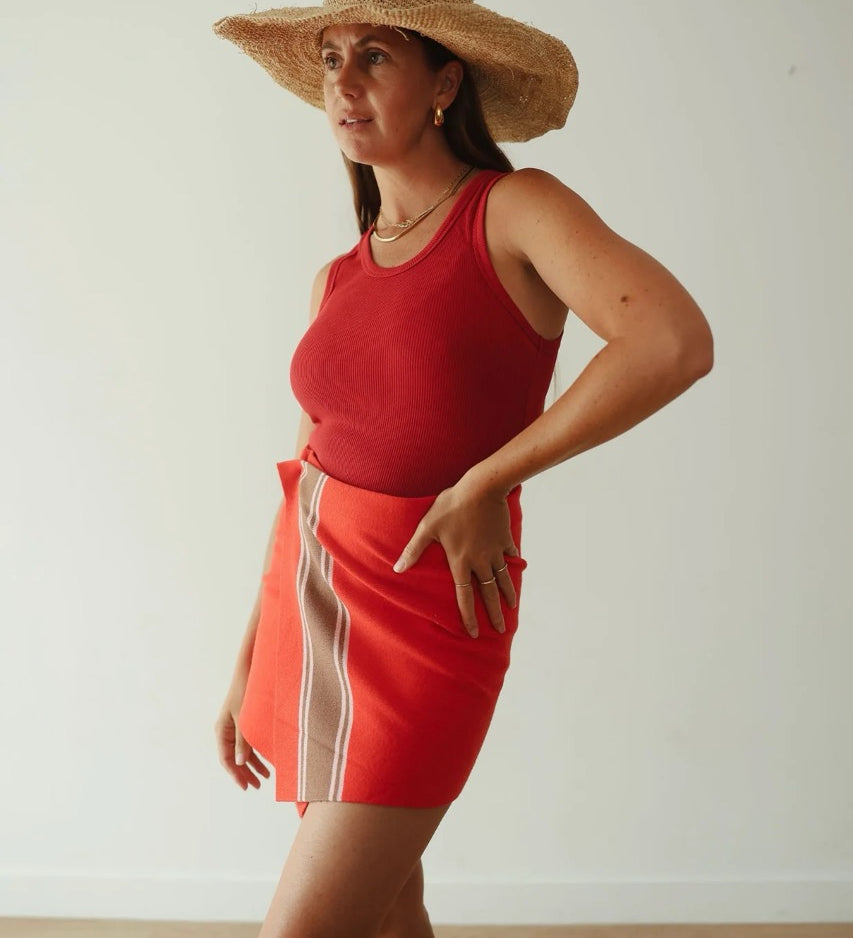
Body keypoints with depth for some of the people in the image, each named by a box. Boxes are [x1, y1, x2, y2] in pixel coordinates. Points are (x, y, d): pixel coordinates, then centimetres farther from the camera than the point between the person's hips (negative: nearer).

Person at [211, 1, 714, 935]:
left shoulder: (517, 209, -10)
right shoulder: (337, 282, 8)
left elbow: (678, 342, -26)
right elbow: (310, 471, 13)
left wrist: (485, 483, -20)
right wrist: (249, 665, 14)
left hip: (422, 623, -6)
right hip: (310, 606, 6)